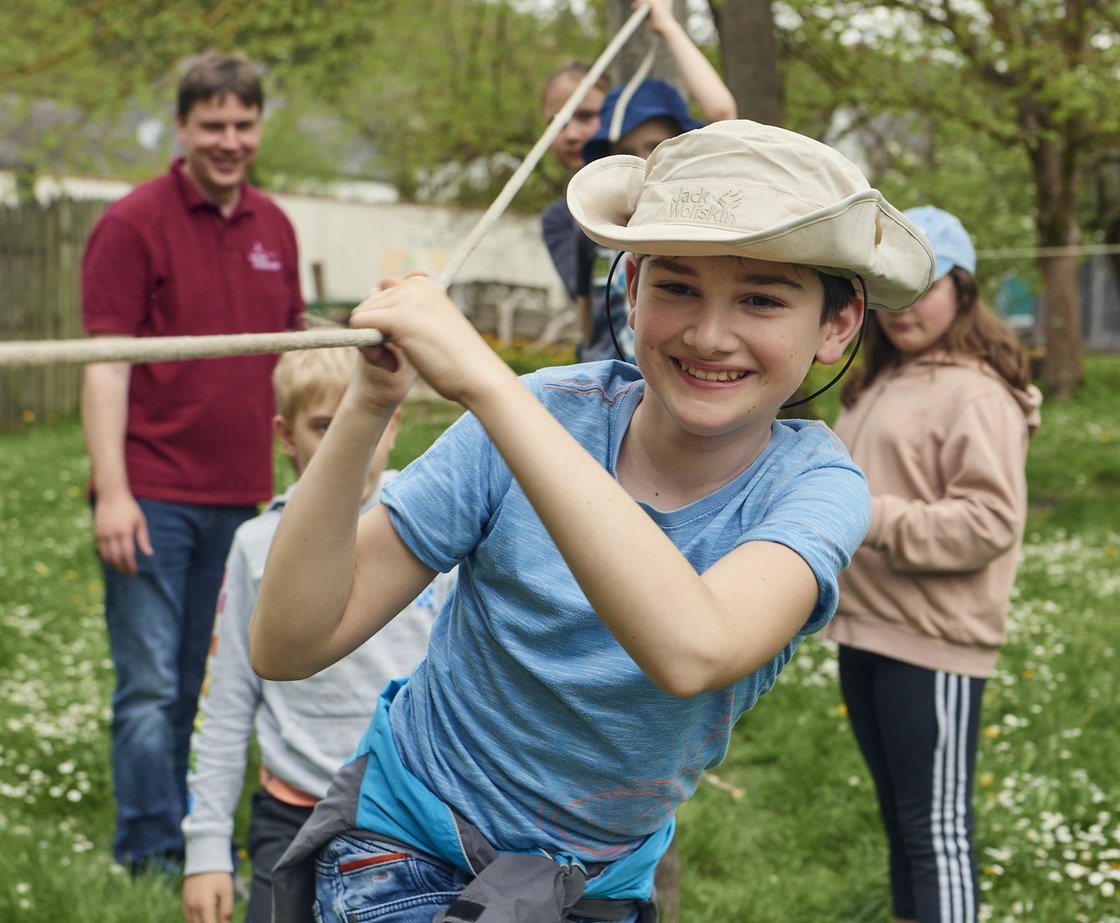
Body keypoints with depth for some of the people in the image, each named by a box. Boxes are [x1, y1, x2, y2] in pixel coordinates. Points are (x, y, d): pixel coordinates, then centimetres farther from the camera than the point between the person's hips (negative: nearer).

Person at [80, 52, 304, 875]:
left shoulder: (274, 227, 11)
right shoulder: (135, 222, -6)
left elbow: (290, 353, 17)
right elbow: (105, 364, -10)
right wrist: (112, 490, -16)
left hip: (239, 497, 5)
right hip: (152, 497, -5)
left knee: (197, 685, 14)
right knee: (150, 688, -2)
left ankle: (191, 838, 24)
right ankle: (152, 854, 6)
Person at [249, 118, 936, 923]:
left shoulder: (814, 487, -18)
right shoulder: (540, 415, -17)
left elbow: (692, 650, -42)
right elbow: (288, 647, -19)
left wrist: (484, 380, -44)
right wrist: (368, 406, -33)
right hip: (405, 851, -1)